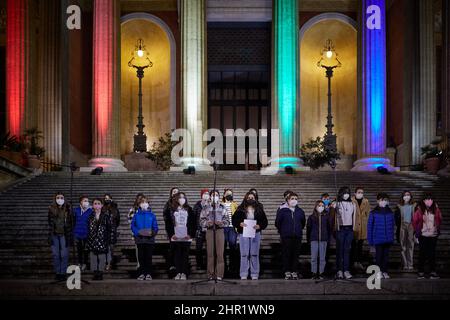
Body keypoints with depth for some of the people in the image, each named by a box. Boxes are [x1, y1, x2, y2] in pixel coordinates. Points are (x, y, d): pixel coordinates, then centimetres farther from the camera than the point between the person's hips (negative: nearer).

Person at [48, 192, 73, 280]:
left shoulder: (67, 209, -2)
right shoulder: (52, 209, 2)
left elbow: (69, 223, -2)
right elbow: (50, 223, 5)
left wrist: (69, 236, -5)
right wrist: (50, 236, 1)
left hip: (64, 234, -2)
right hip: (54, 234, 2)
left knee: (64, 255, -1)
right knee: (55, 255, 5)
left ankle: (63, 272, 9)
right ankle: (57, 272, 15)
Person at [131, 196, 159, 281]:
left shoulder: (152, 215, 2)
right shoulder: (136, 215, 4)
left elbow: (155, 227, 2)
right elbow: (132, 226, 3)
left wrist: (152, 233, -17)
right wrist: (137, 232, -14)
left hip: (149, 239, -1)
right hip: (140, 239, 1)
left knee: (149, 257, 3)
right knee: (141, 257, 5)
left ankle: (148, 274, 10)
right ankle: (141, 273, 12)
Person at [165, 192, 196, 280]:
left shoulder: (189, 210, 8)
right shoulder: (172, 210, 8)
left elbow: (193, 223, 4)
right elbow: (168, 223, 6)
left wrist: (191, 234, -5)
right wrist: (171, 234, -3)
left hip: (186, 237, 0)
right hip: (175, 237, 0)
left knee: (185, 255, -1)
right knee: (177, 255, 1)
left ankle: (184, 273, 2)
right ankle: (178, 273, 6)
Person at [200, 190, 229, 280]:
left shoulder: (222, 208, 10)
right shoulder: (206, 208, 10)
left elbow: (227, 221, 6)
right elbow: (201, 220, 6)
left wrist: (221, 223, -14)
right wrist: (207, 223, -14)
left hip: (220, 230, 0)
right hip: (209, 231, 0)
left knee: (220, 253, -5)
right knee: (210, 253, -1)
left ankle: (219, 274, -2)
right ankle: (210, 274, 4)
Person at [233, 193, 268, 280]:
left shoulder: (259, 210, 9)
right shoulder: (240, 210, 7)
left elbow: (265, 221, 8)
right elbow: (234, 220, 5)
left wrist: (259, 226, -10)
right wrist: (239, 224, -13)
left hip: (255, 234, 1)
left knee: (255, 254, 1)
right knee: (244, 254, -2)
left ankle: (255, 274, 7)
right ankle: (243, 275, 4)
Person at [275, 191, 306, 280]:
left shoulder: (300, 211, 10)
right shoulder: (282, 211, 0)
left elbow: (303, 223, 22)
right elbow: (277, 223, 6)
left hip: (297, 237, 3)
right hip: (286, 237, -3)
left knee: (296, 255, 3)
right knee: (286, 254, -3)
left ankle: (295, 272, 8)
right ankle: (287, 272, 1)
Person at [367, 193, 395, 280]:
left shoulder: (390, 212, 4)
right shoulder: (374, 213, -6)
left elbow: (393, 225, 8)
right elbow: (370, 226, -4)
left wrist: (392, 237, 5)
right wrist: (370, 239, -5)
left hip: (388, 239, 3)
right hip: (378, 239, -3)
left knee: (386, 255, 10)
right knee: (379, 255, 2)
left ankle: (385, 271, 19)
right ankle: (379, 272, 11)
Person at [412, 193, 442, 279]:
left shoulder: (436, 209, 1)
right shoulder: (419, 209, -7)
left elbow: (440, 219, 12)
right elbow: (414, 221, -1)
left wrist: (438, 229, 6)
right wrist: (417, 231, -1)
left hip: (433, 235, 2)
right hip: (423, 236, -2)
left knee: (432, 254, 6)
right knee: (422, 253, 4)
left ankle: (433, 272, 10)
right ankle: (421, 272, 10)